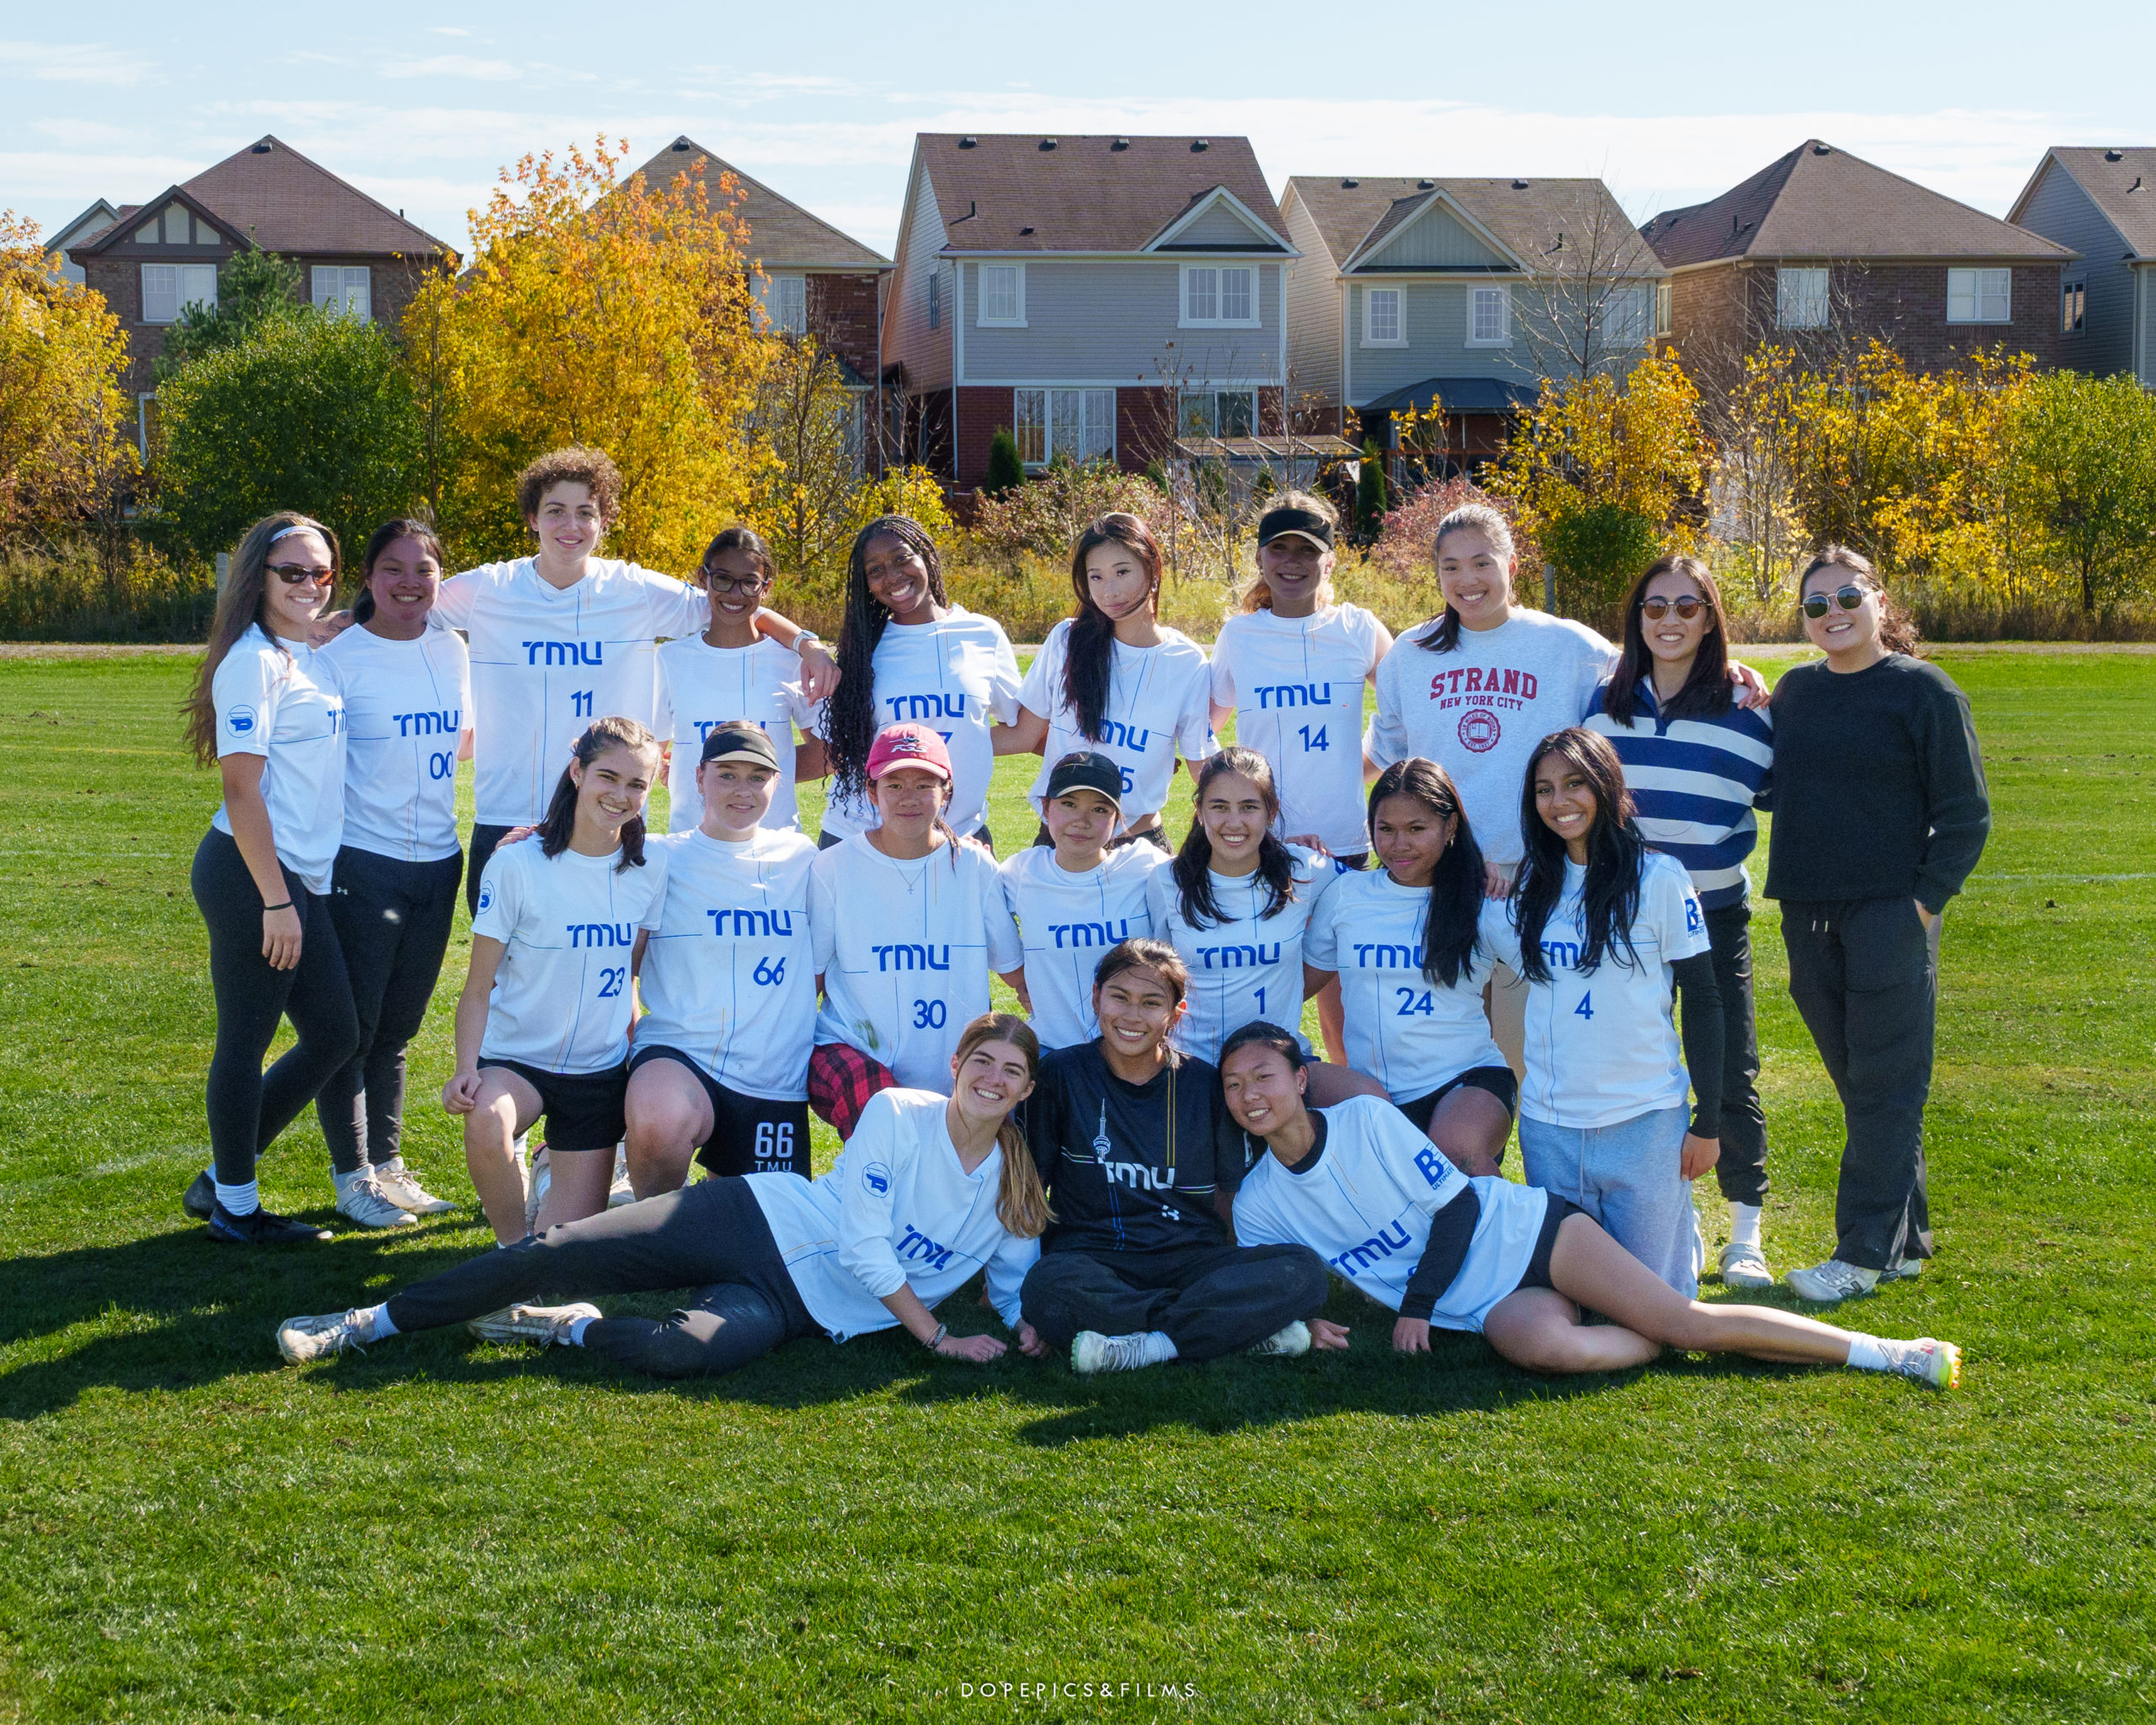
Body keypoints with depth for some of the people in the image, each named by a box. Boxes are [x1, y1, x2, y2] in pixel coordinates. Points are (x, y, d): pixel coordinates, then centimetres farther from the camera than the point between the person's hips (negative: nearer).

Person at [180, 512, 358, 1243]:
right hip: (251, 877, -9)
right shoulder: (254, 659, -11)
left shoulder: (314, 657, 14)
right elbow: (242, 787, -16)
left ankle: (222, 1179, 24)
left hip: (304, 876, 9)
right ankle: (235, 1207, 15)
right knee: (246, 1040, 2)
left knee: (335, 1032, 13)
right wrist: (275, 901, -18)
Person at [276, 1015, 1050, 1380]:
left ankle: (572, 1328, -4)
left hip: (804, 1309, 1)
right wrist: (936, 1335, -11)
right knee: (552, 1254, -14)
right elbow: (862, 1245, -9)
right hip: (757, 1223, 0)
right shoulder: (898, 1114, -4)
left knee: (683, 1352, -35)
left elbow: (1015, 1288, 14)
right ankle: (366, 1324, -1)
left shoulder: (1018, 1191, 5)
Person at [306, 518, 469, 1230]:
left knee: (398, 1030, 14)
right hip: (361, 866, -5)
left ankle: (388, 1165, 23)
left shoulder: (451, 650, 8)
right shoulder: (340, 656, -9)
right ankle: (353, 1177, 11)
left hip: (436, 861, 5)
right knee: (350, 1030, 1)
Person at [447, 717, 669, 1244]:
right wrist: (465, 1069, -26)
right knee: (487, 1119, -38)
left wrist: (637, 1052, 7)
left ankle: (562, 1171, 36)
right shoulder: (517, 863, -14)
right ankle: (513, 1250, -10)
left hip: (601, 1068, 3)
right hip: (516, 1057, -3)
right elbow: (479, 987, -14)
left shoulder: (650, 867, -2)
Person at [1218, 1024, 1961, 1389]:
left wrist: (1416, 1305, -12)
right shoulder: (1256, 1204, 1)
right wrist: (1305, 1319, -9)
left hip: (1521, 1229, -1)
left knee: (1682, 1317, -14)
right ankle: (1679, 1344, -14)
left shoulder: (1367, 1119, -9)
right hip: (1482, 1302, 2)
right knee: (1542, 1345, -36)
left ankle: (1884, 1353, -7)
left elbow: (1456, 1204, -7)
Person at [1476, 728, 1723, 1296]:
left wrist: (1708, 1122, -5)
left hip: (1644, 1121, -4)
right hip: (1548, 1126, 4)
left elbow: (1702, 1003, -3)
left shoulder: (1659, 878, -5)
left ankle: (1680, 1223, 31)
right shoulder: (1532, 887, 7)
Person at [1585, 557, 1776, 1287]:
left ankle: (1746, 1232, 10)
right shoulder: (1604, 703, 6)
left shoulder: (1744, 709, -2)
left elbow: (1781, 797, 8)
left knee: (1730, 1071, -1)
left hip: (1714, 916, -2)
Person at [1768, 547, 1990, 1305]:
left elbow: (1965, 812, -4)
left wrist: (1928, 896, -12)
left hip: (1890, 912, -6)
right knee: (1859, 1082, 9)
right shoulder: (1793, 692, 12)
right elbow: (1775, 790, 20)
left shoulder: (1923, 690, -4)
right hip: (1808, 915, 6)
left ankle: (1866, 1252, -3)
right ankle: (1906, 1239, 17)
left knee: (1883, 1086, -4)